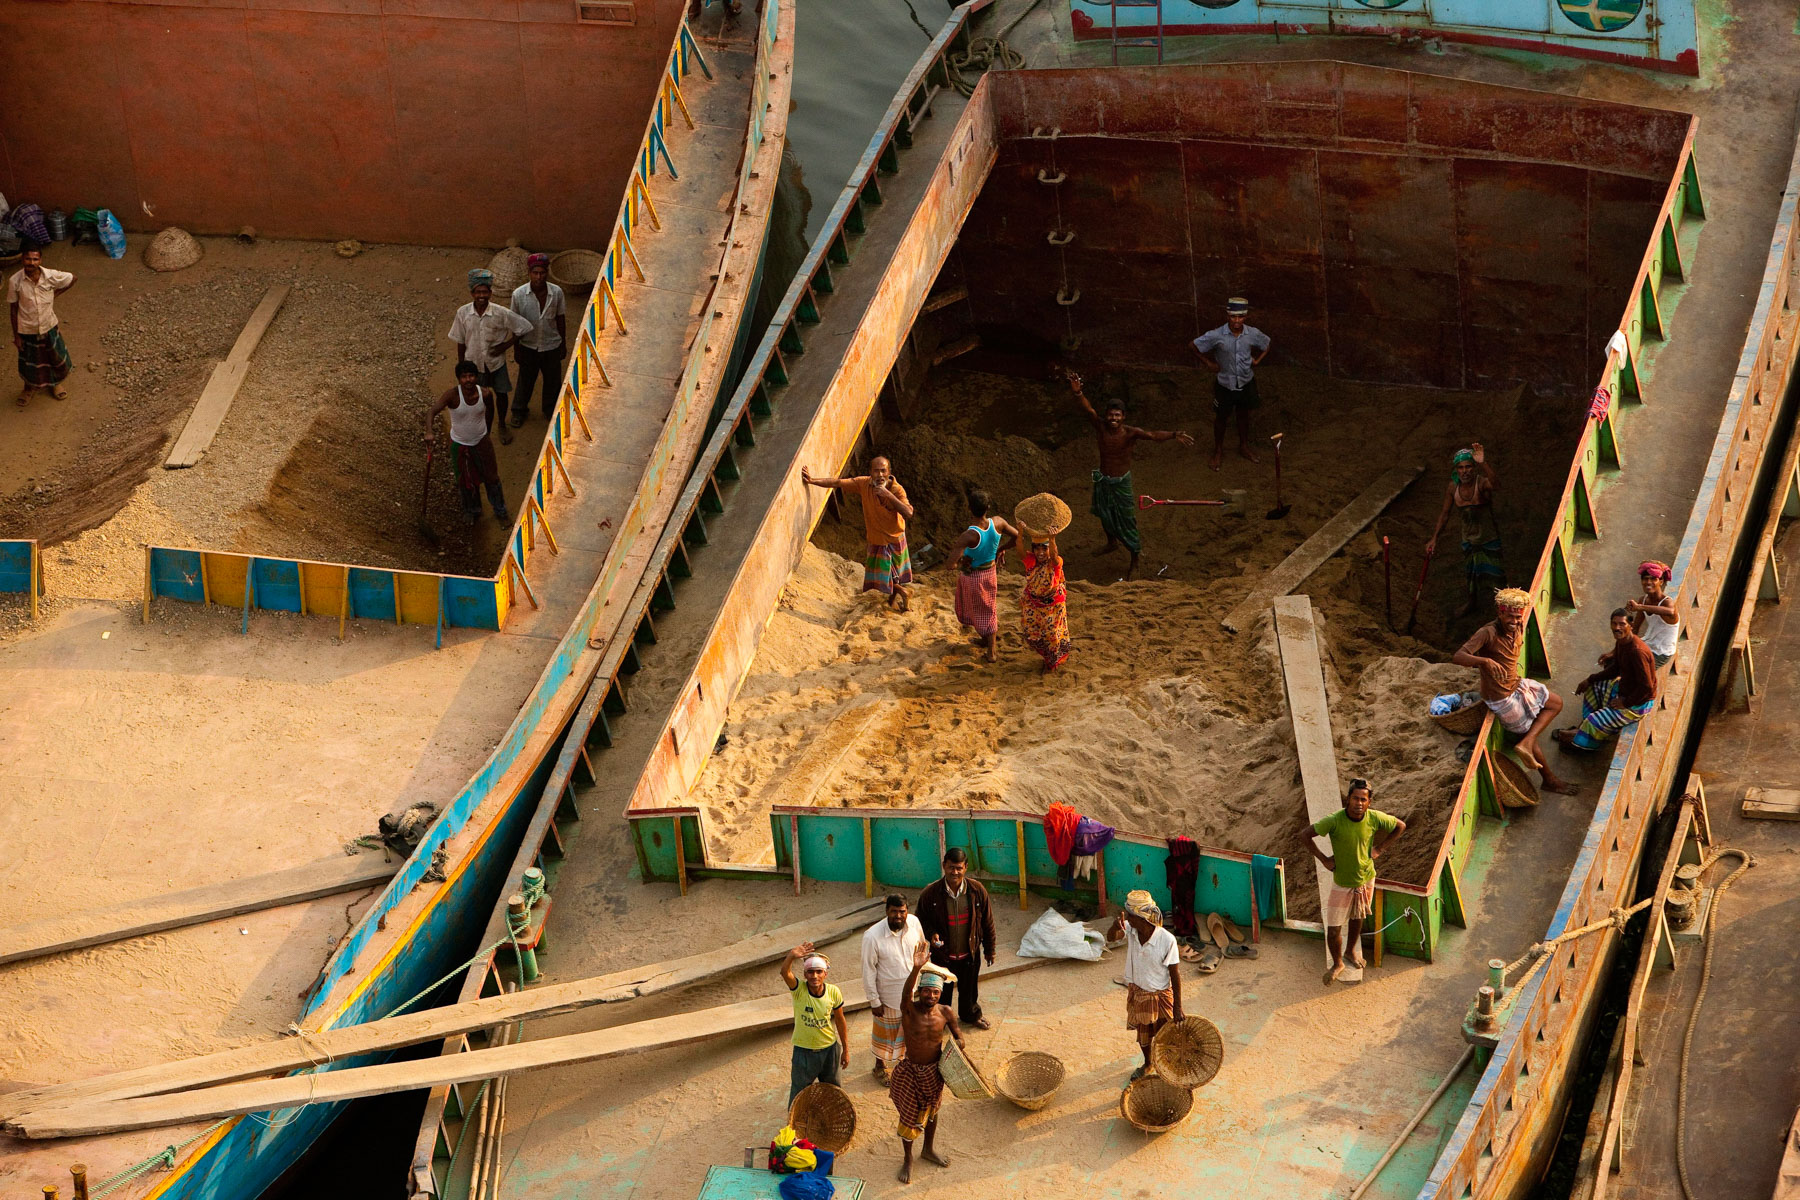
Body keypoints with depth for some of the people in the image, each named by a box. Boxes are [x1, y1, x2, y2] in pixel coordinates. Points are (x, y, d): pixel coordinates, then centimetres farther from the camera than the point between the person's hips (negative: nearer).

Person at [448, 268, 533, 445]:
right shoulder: (463, 313, -17)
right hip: (473, 361, 0)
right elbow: (460, 341, -5)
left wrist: (506, 345, -14)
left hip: (496, 362, 0)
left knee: (501, 393, 16)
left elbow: (524, 327, -11)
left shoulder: (500, 313, -22)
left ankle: (502, 426, 41)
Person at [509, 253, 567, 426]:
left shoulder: (556, 292, -16)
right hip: (528, 347, -1)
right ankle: (519, 411, 42)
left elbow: (560, 319, -3)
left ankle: (550, 410, 44)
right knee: (525, 381, 18)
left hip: (551, 346, 1)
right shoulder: (519, 294, -20)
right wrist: (516, 349, -3)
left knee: (552, 381, 19)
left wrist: (563, 344, 4)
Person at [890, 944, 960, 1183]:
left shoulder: (945, 1012, -11)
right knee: (910, 1116, 8)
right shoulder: (910, 1009, -23)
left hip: (934, 1072, 4)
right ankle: (907, 1160, 31)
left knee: (931, 1110, 24)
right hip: (911, 1072, -4)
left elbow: (958, 1038, 1)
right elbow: (906, 994, -47)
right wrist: (916, 970, -63)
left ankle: (928, 1150, 49)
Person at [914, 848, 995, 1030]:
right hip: (942, 955, -2)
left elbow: (987, 922, -2)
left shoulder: (977, 890, -14)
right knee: (942, 991, 17)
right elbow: (921, 920, -4)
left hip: (969, 953, 2)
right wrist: (931, 934, -24)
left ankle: (970, 1015, 51)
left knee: (969, 988, 24)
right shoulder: (930, 893, -19)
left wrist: (989, 950, 4)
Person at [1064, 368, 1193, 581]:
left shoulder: (1129, 433, -24)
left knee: (1126, 519, 7)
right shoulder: (1101, 427, -17)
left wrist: (1173, 435, -56)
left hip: (1122, 481, -4)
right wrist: (1077, 392, -51)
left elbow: (1152, 435, -39)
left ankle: (1134, 557, 27)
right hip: (1103, 480, 4)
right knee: (1105, 515, 25)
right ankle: (1112, 542, 56)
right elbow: (1088, 409, -32)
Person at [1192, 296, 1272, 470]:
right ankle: (1218, 451, 34)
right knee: (1221, 418, 15)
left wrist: (1257, 360, -2)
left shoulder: (1253, 334, -15)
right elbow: (1195, 347, -11)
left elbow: (1267, 345, 7)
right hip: (1225, 384, -2)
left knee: (1244, 415, 21)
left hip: (1246, 383, 2)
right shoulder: (1216, 336, -24)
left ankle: (1244, 446, 43)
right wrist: (1209, 363, -8)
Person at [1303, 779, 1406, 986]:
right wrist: (1323, 859, -16)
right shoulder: (1334, 821, -28)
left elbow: (1400, 826, 0)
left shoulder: (1374, 818, -18)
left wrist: (1379, 848, -3)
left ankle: (1350, 951, 52)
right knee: (1333, 929, 3)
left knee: (1357, 918, 25)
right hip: (1342, 883, -3)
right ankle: (1337, 964, 28)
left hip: (1366, 878, 3)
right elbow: (1307, 834, -18)